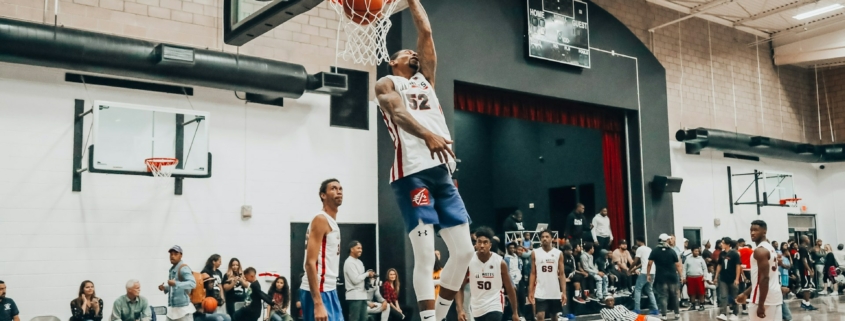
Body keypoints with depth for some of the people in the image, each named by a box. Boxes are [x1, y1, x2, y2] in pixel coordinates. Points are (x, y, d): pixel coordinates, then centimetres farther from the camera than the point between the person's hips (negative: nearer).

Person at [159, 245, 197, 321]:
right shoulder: (171, 269, 15)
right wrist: (165, 288, 5)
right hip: (172, 309, 9)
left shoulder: (183, 268, -13)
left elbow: (192, 283, -27)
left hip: (183, 309, -9)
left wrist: (176, 284, -36)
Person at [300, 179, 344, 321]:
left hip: (329, 290, 10)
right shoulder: (321, 220, -13)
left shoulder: (333, 223, 17)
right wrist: (318, 303, -26)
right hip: (318, 292, -10)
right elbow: (310, 263, -20)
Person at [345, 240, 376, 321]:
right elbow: (355, 279, -19)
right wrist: (367, 274, -6)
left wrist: (369, 275, 2)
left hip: (362, 295, 9)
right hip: (354, 296, -9)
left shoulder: (359, 262, 18)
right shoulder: (349, 262, -12)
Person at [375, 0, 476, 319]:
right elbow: (398, 113, -11)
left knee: (463, 251, 5)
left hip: (442, 172, 7)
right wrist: (427, 135, -29)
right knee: (425, 257, -11)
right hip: (412, 173, -6)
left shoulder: (425, 79, 29)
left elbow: (426, 32, 25)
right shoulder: (386, 83, 11)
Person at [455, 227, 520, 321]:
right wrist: (460, 310, -16)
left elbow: (509, 289, 1)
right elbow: (460, 288, -4)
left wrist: (515, 312, 4)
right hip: (476, 308, 3)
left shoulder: (500, 262, -10)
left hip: (494, 307, -3)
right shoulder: (468, 262, -8)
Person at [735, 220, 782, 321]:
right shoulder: (770, 248, 17)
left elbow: (764, 278, -22)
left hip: (764, 297, -10)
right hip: (775, 295, 10)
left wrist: (760, 304, -22)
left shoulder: (760, 250, -15)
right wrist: (746, 293, 24)